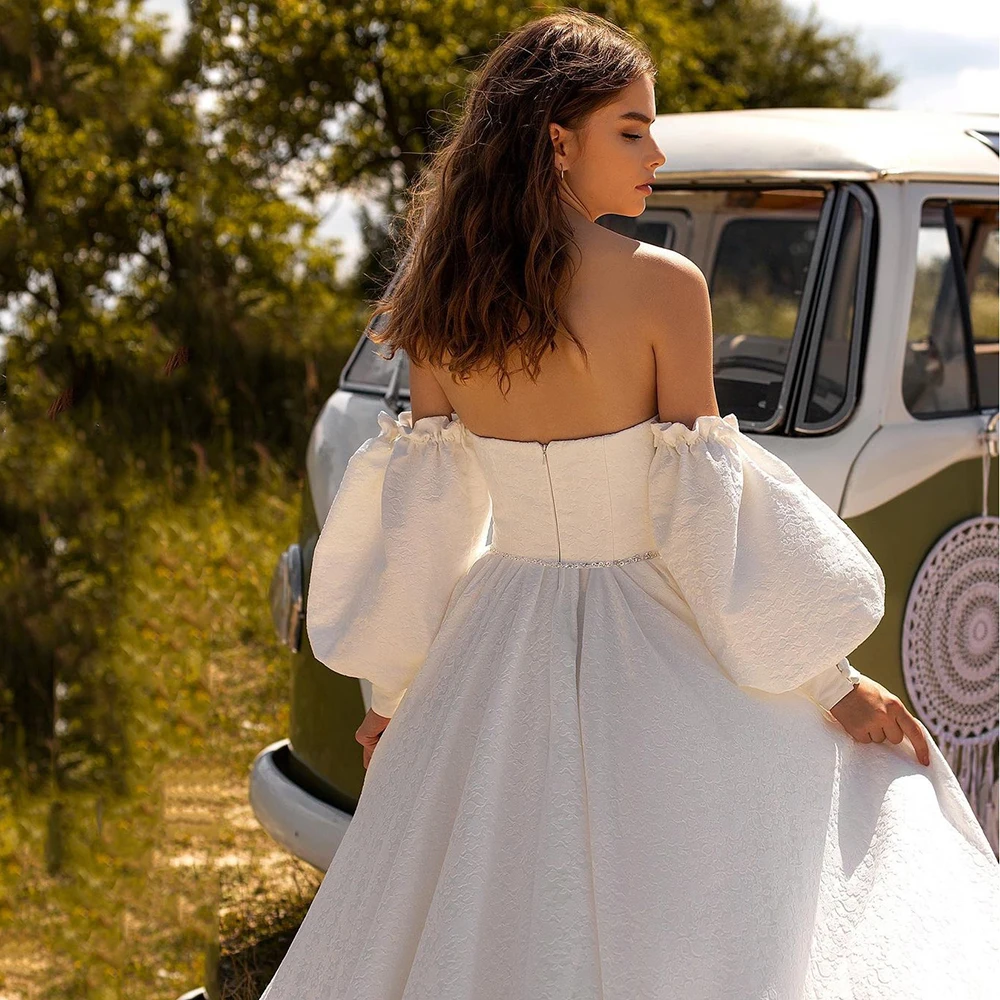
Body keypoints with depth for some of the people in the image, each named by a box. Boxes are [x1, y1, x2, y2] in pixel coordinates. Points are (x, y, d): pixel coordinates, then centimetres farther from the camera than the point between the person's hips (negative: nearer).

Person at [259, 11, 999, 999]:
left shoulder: (444, 298, -1)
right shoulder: (660, 285, -15)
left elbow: (418, 511, 4)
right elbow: (704, 513, -15)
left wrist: (393, 688, 16)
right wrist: (837, 686, -6)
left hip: (494, 657, 5)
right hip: (646, 665, -5)